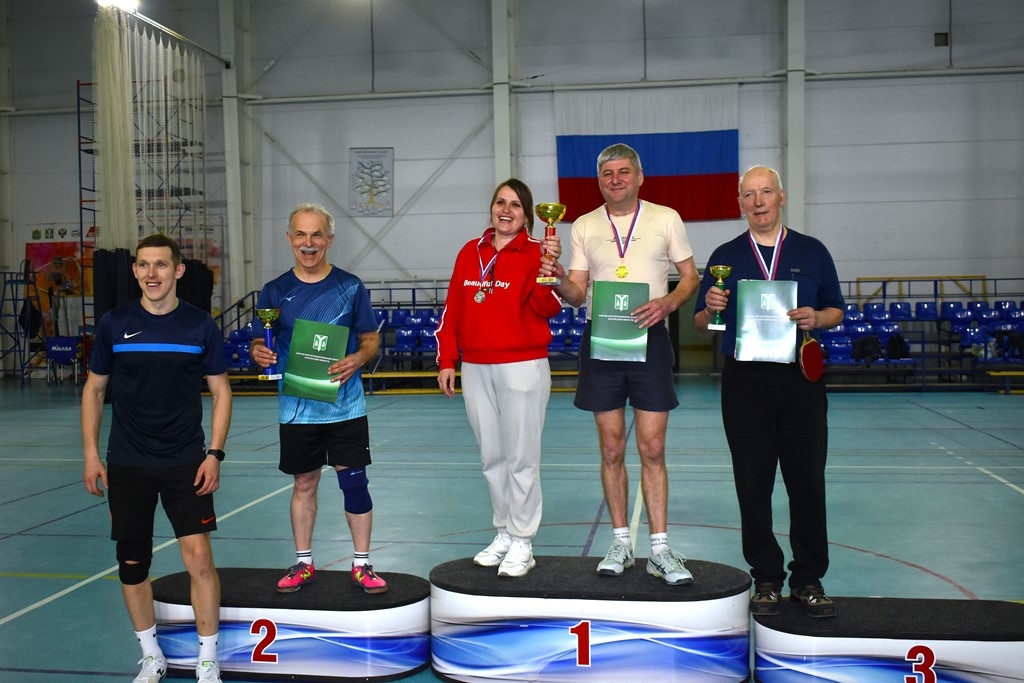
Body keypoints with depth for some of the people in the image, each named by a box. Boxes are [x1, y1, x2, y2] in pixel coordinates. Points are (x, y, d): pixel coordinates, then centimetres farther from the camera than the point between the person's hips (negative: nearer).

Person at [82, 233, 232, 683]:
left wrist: (215, 453, -6)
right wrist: (91, 454, 2)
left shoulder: (201, 325, -3)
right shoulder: (114, 324, -1)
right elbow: (93, 390, 7)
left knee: (199, 558, -8)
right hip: (126, 465, 2)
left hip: (186, 462, -1)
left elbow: (220, 391, 2)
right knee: (132, 565, 8)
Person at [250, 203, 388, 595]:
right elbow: (261, 344, 9)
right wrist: (258, 353, -15)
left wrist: (358, 359, -18)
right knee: (304, 483, 12)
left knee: (354, 482, 2)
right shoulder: (275, 292, 2)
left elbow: (372, 339, 4)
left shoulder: (350, 287, -1)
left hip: (345, 406, -1)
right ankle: (303, 563, 27)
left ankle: (362, 564, 17)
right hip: (296, 409, 2)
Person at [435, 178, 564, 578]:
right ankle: (504, 533, 26)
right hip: (475, 369, 5)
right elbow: (452, 310, 11)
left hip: (523, 367, -5)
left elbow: (547, 308, -16)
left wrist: (548, 268, -30)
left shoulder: (535, 253, -4)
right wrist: (446, 360, 7)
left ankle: (522, 544, 12)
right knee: (491, 457, 13)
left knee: (521, 458, 1)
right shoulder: (470, 253, 10)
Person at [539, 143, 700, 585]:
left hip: (650, 338, -1)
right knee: (612, 449, 6)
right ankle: (621, 543, 17)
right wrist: (558, 279, -16)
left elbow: (690, 276, 8)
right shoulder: (584, 226, 9)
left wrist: (667, 303, -12)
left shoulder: (665, 218, 5)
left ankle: (659, 551, 5)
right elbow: (577, 293, 6)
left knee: (652, 448, -2)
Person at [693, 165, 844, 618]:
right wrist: (710, 308, -13)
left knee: (807, 481, 2)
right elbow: (700, 325, 9)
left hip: (800, 377, 0)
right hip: (744, 381, 0)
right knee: (753, 485, 3)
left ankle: (808, 580, 15)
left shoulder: (812, 252, 9)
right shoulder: (725, 257, 9)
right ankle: (766, 580, 16)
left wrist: (817, 318, -10)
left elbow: (836, 310, 12)